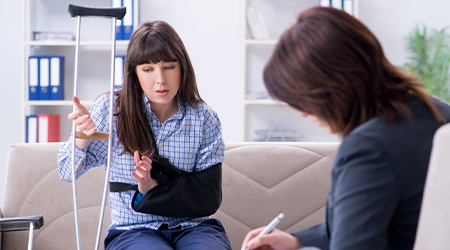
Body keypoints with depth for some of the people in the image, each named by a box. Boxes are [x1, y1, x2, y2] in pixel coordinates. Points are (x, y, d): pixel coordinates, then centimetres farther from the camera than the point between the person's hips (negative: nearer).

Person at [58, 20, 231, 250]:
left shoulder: (203, 118, 2)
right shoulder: (111, 108, 1)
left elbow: (208, 197, -2)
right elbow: (68, 172, 5)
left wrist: (153, 187, -17)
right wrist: (82, 136, -16)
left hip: (192, 226, 1)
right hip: (132, 230, -1)